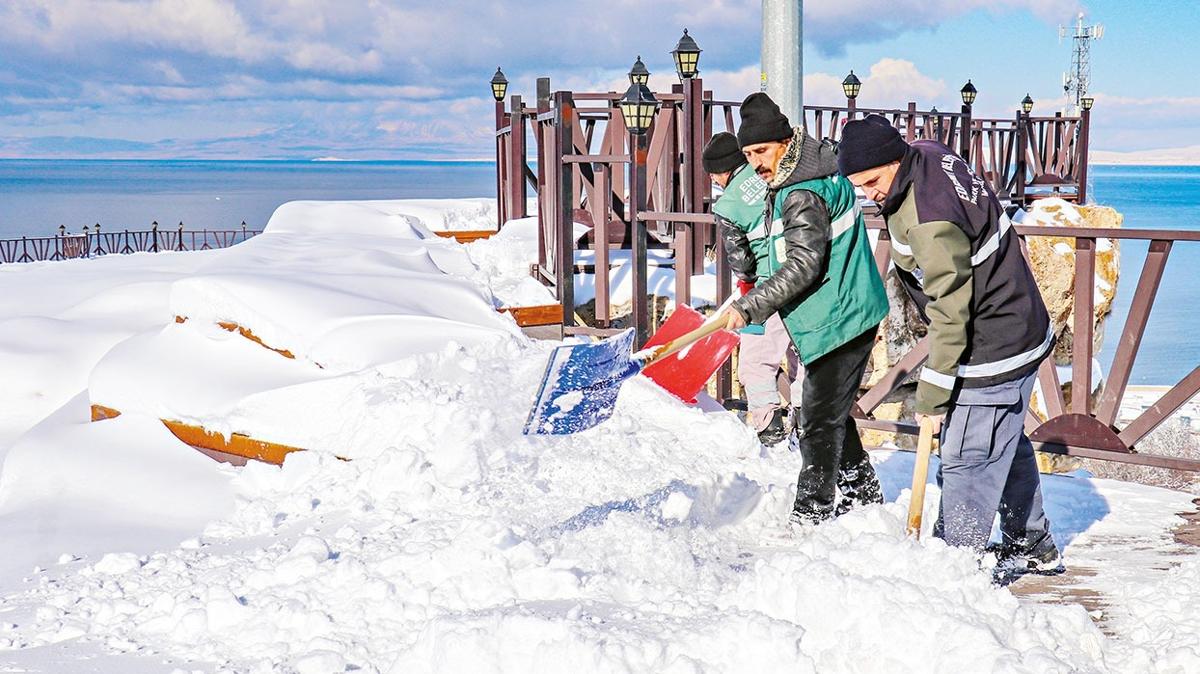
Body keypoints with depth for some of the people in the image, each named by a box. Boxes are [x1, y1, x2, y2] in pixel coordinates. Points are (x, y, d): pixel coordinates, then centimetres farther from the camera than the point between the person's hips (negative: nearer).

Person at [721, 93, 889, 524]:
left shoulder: (804, 196, -22)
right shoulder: (789, 183, 11)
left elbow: (803, 266, -27)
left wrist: (749, 307, -25)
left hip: (840, 318, -11)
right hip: (840, 312, 11)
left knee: (820, 420, -5)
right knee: (828, 415, 19)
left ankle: (811, 516, 2)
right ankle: (864, 497, 31)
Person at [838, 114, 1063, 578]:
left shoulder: (931, 221, -31)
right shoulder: (929, 154, 0)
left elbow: (950, 312, -28)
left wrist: (931, 394, -22)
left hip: (991, 349, -11)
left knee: (966, 461, -3)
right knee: (1007, 446, 23)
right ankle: (1032, 547, 38)